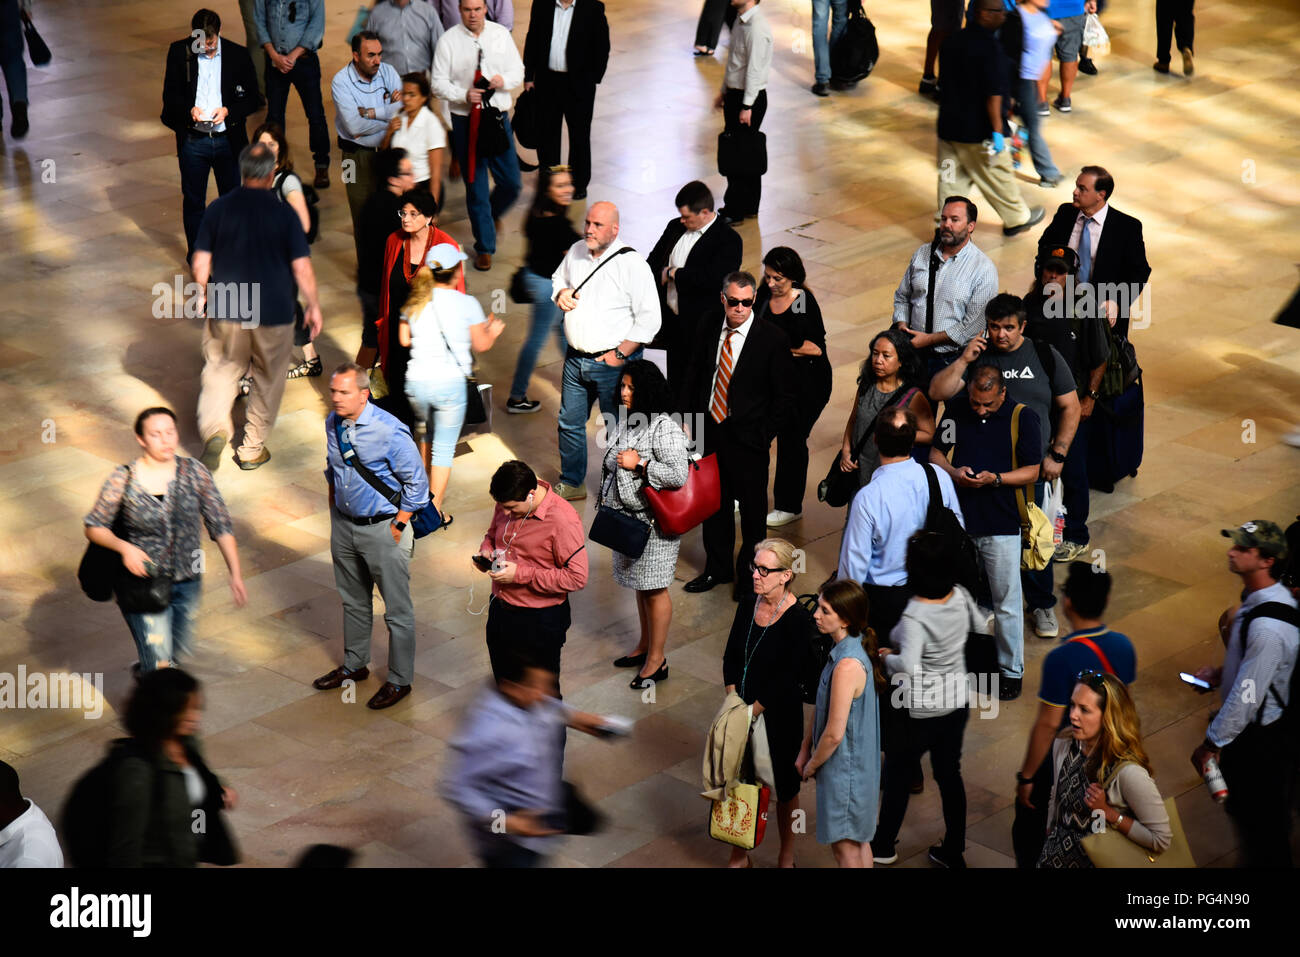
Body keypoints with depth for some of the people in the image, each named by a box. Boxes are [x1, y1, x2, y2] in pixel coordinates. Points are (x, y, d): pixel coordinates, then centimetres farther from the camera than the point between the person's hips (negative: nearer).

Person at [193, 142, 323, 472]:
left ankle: (214, 427, -11)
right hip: (275, 312, -1)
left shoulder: (219, 208, -3)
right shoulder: (284, 214, -8)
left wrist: (204, 294, 17)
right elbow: (302, 267, -9)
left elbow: (201, 262, 0)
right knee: (268, 381, 14)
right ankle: (252, 449, 20)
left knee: (220, 370, 14)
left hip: (226, 309, 1)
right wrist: (313, 306, 4)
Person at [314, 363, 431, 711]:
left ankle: (399, 681, 15)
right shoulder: (333, 424, -1)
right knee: (353, 601, 22)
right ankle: (354, 665, 40)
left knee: (397, 608, 3)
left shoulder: (390, 431, -23)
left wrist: (398, 528, -14)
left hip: (383, 526, -7)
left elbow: (416, 482, -15)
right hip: (344, 523, 7)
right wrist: (334, 508, 14)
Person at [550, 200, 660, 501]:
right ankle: (571, 483, 35)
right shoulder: (576, 251, 4)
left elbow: (649, 319, -15)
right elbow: (558, 278, 25)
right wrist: (560, 293, 0)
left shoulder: (632, 264, -16)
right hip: (575, 359, 6)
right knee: (570, 423, 17)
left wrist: (620, 354, -15)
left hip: (613, 363, -6)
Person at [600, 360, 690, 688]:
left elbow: (678, 475, -27)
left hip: (654, 522, -8)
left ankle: (657, 661, 9)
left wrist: (639, 464, -23)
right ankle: (645, 646, 34)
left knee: (654, 588, 1)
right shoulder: (625, 422, 7)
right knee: (640, 585, 20)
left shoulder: (665, 428, -19)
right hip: (628, 518, 8)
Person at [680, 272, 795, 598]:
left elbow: (785, 395, -6)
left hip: (748, 437, -4)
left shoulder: (773, 338, -10)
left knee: (752, 510, 9)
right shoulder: (707, 331, 2)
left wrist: (766, 434, -9)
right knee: (714, 504, 16)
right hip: (709, 432, 4)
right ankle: (717, 568, 33)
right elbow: (692, 379, 13)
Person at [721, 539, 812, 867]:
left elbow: (785, 678, -19)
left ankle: (787, 857, 30)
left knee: (783, 784, 11)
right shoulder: (748, 604, -1)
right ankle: (739, 854, 30)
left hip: (779, 715, -5)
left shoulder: (798, 619, -19)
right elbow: (731, 657, 4)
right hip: (744, 709, 5)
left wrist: (750, 712, -16)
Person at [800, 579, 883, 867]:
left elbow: (834, 733, -26)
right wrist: (805, 751, 12)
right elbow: (821, 708, 12)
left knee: (845, 847, 5)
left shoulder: (847, 665, -30)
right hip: (860, 764, 9)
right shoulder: (845, 650, 1)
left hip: (844, 768, -9)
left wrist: (812, 765, -9)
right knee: (859, 841, 21)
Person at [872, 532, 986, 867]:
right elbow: (980, 625, 9)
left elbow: (909, 666, -41)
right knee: (949, 773, 19)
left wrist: (887, 656, -22)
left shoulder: (914, 617, -30)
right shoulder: (960, 596, -11)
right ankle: (953, 852, 30)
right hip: (957, 703, 6)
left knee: (898, 771, 17)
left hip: (919, 713, -6)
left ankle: (884, 846, 34)